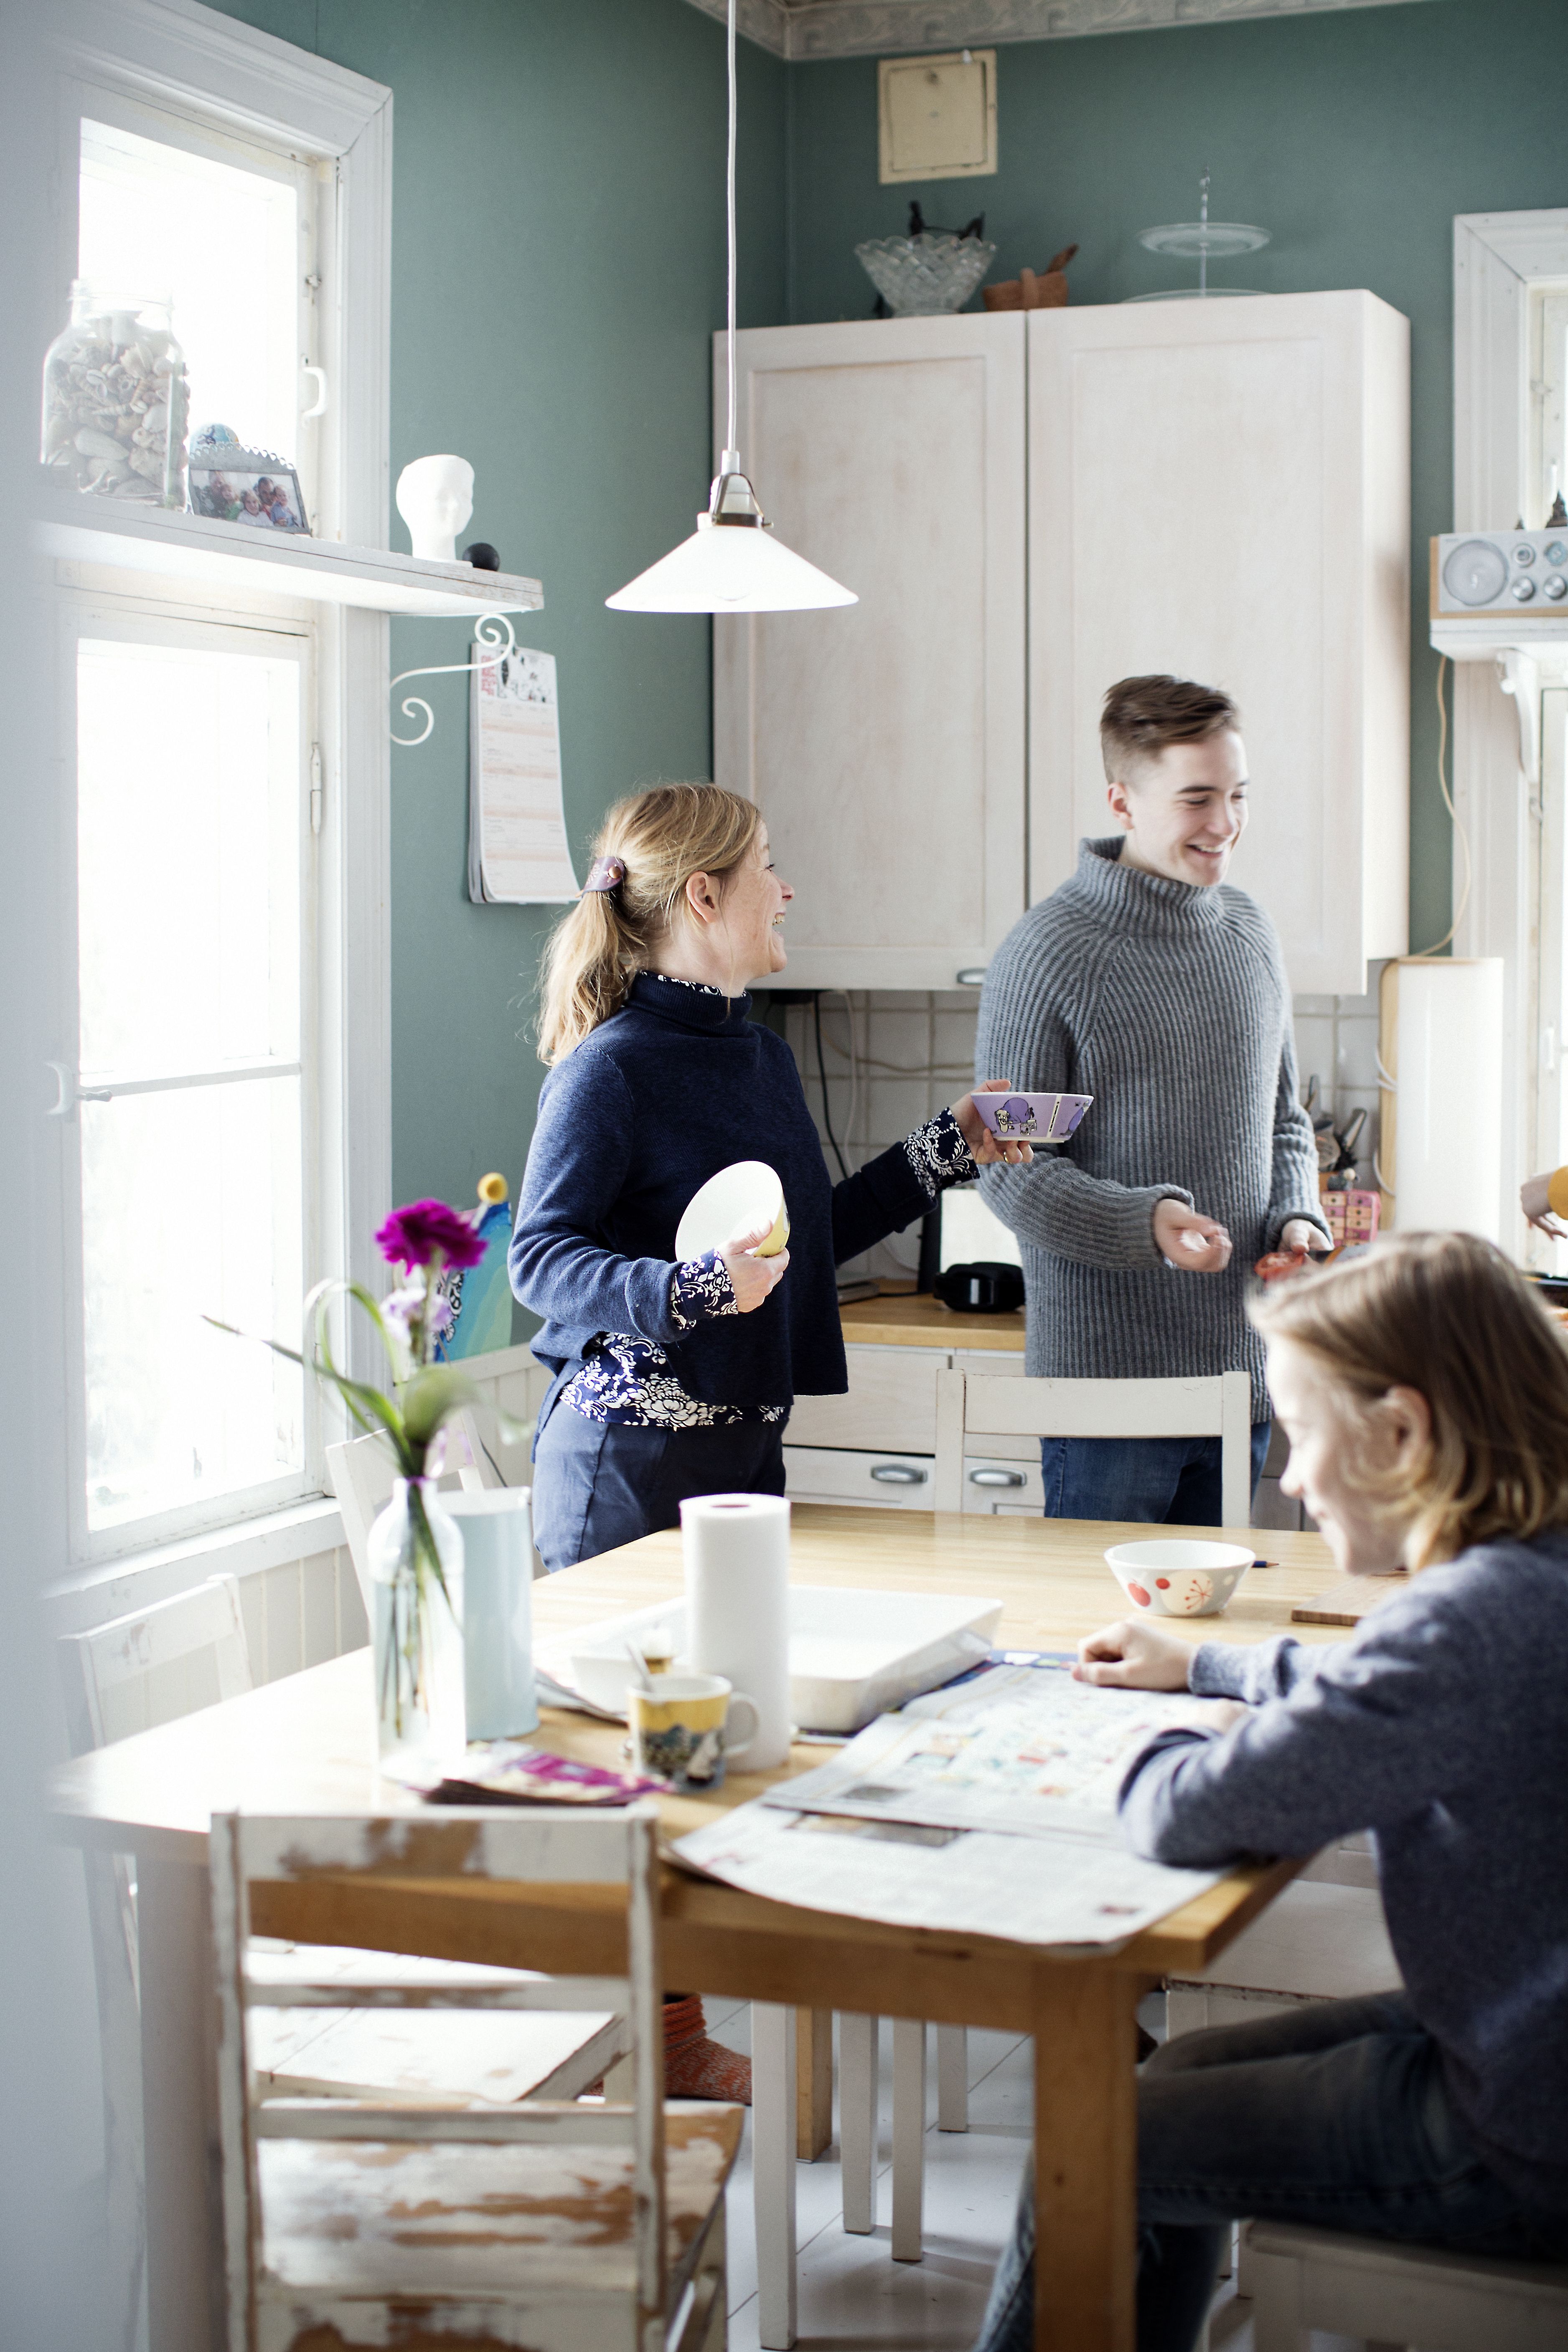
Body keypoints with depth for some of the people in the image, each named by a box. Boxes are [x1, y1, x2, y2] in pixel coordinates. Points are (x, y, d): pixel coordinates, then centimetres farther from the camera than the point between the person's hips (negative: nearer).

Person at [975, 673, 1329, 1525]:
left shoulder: (1250, 931, 10)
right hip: (1106, 1382, -6)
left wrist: (1297, 1218, 1)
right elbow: (1009, 1170, -11)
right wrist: (1147, 1222, -25)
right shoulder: (1048, 952, -10)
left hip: (1239, 1372, 6)